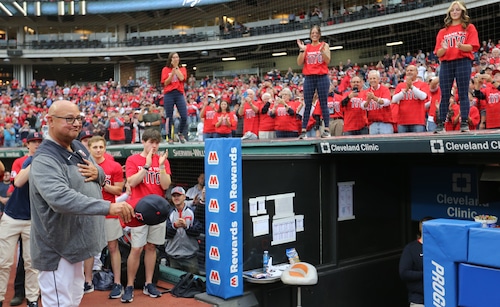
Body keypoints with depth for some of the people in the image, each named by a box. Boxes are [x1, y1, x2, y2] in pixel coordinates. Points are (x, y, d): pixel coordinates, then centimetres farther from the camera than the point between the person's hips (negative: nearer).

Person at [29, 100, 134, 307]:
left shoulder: (79, 148, 6)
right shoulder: (44, 160, -22)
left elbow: (101, 178, 18)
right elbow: (61, 198, -39)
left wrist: (98, 173, -7)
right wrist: (108, 207, -47)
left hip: (75, 243, 9)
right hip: (57, 248, -9)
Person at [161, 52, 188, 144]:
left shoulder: (182, 69, 12)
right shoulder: (165, 69, 8)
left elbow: (182, 78, -8)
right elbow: (165, 83, -3)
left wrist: (176, 67, -4)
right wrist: (172, 72, -11)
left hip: (179, 93, 1)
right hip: (169, 94, -1)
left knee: (184, 116, -9)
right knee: (169, 117, 0)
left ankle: (181, 134, 15)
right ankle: (170, 137, 11)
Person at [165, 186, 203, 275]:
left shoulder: (192, 212, 2)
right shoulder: (169, 213, 7)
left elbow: (198, 231, -6)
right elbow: (166, 234, -1)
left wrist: (186, 226, -21)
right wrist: (174, 226, -19)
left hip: (190, 255, -2)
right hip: (173, 256, 2)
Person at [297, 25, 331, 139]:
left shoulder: (324, 45, 6)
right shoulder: (306, 47, 11)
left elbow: (327, 61, -6)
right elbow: (299, 63, 2)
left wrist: (321, 49, -19)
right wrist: (301, 50, -8)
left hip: (322, 77, -2)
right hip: (309, 77, 2)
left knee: (323, 104, -3)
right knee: (307, 105, 1)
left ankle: (326, 129, -1)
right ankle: (303, 130, 1)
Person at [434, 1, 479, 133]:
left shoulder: (469, 27, 10)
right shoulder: (442, 31, 17)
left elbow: (471, 47, -3)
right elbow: (438, 53, 10)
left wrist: (460, 46, -22)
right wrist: (443, 48, -12)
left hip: (463, 62, -2)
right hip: (446, 64, 3)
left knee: (463, 94, -5)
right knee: (444, 95, 0)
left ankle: (464, 123, -5)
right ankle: (441, 124, 1)